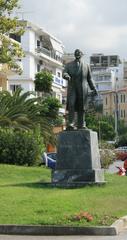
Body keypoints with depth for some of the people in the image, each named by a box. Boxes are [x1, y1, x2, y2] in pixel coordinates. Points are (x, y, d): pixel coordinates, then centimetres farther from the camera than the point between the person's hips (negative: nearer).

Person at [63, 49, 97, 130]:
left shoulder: (86, 65, 17)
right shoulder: (69, 65, 14)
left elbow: (89, 78, 16)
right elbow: (64, 73, -1)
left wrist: (94, 88, 5)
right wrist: (67, 76, -26)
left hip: (82, 89, 1)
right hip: (72, 88, -1)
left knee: (81, 108, -3)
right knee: (71, 105, -17)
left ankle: (81, 125, 1)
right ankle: (71, 124, -19)